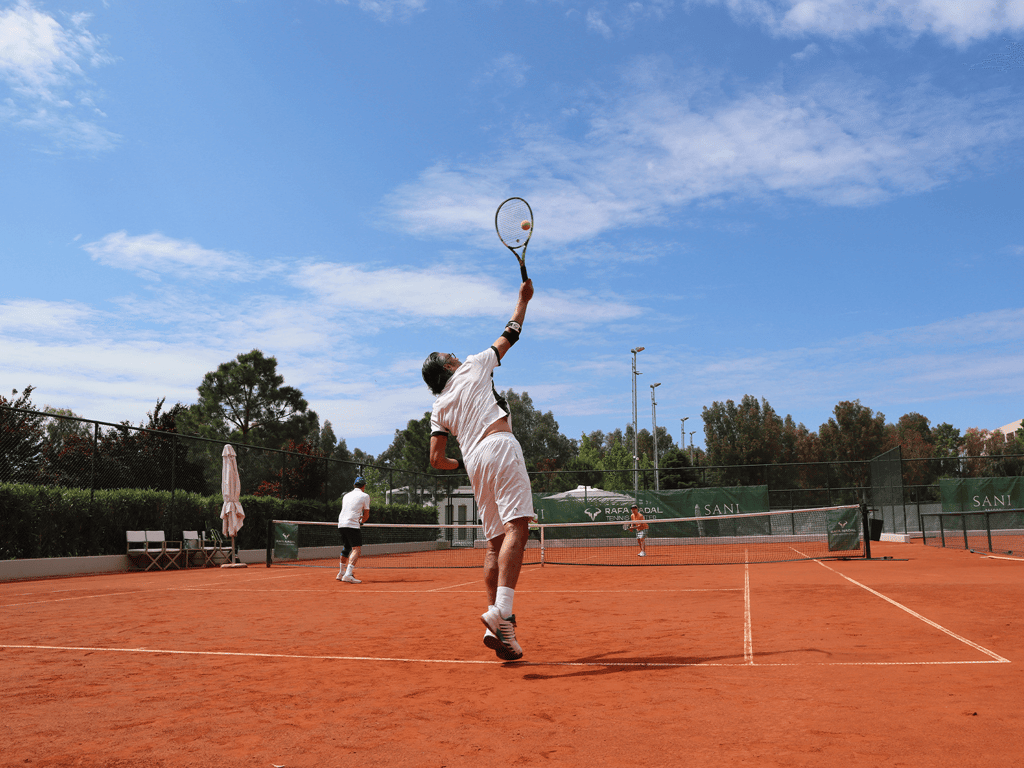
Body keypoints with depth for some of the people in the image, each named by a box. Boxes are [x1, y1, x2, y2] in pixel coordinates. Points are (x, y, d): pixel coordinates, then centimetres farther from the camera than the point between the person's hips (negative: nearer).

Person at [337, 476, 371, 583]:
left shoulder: (346, 495, 22)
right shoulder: (365, 496, 4)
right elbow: (366, 515, 6)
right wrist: (361, 521, 25)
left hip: (341, 524, 7)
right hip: (352, 525, -7)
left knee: (345, 549, 21)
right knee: (356, 549, -9)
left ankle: (341, 573, 30)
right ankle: (348, 574, -23)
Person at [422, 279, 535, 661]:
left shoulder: (439, 408, 23)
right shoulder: (473, 366, 15)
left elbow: (436, 459, 17)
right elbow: (510, 335, 25)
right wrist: (523, 299, 37)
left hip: (474, 462, 6)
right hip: (499, 446, -6)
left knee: (496, 542, 6)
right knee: (516, 526, -18)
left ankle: (495, 624, -2)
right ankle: (501, 611, -35)